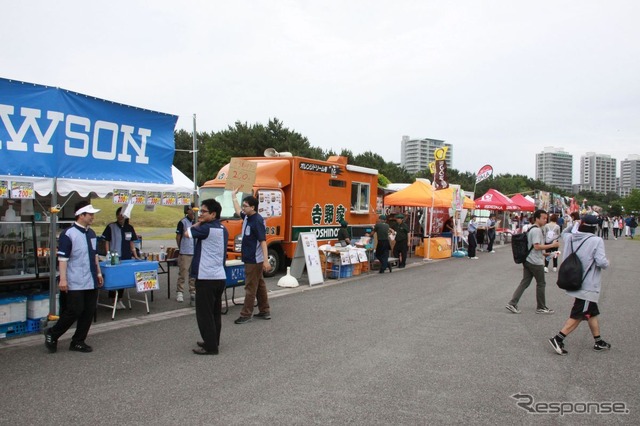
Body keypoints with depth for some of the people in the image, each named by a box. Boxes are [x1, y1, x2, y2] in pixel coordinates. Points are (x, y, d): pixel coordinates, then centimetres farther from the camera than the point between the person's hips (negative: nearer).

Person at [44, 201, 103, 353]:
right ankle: (52, 334, 18)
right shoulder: (68, 234, -12)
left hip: (91, 282, 7)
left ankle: (78, 342, 20)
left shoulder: (91, 233, 11)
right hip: (75, 283, -7)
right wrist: (63, 279, -19)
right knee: (74, 311, -5)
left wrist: (99, 273, 18)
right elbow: (62, 258, -15)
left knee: (89, 312, 8)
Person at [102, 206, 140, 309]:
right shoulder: (111, 227, -2)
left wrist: (135, 255, 6)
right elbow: (107, 242, -2)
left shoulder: (129, 228, 9)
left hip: (126, 257, 4)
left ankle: (120, 299, 21)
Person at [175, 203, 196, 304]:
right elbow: (178, 237, 0)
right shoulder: (182, 222, -6)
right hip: (185, 253, -4)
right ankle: (179, 292, 9)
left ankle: (193, 292, 19)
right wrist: (181, 248, 5)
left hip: (196, 252, 4)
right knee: (183, 273, -1)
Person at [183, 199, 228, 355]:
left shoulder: (207, 228, -16)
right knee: (215, 312, 16)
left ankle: (210, 347, 4)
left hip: (206, 277, -9)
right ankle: (214, 342, 27)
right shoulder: (223, 230, 12)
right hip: (220, 276, 9)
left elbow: (186, 234, -3)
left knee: (204, 314, -1)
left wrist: (199, 223, 6)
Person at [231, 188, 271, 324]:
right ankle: (265, 311, 21)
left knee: (250, 287, -3)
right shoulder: (246, 217, 8)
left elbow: (263, 241, -23)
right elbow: (238, 211, 32)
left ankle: (246, 315, 3)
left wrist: (266, 260, -27)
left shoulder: (257, 221, -19)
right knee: (260, 285, 14)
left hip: (254, 260, -9)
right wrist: (234, 196, 38)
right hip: (250, 259, 9)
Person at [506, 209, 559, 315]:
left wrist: (543, 253, 25)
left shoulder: (530, 229, 15)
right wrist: (552, 245, -20)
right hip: (536, 262, -9)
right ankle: (541, 307, 15)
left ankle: (512, 303, 1)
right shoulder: (537, 230, -17)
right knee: (541, 284, 5)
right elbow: (537, 246, -23)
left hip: (527, 260, 9)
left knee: (524, 283, 7)